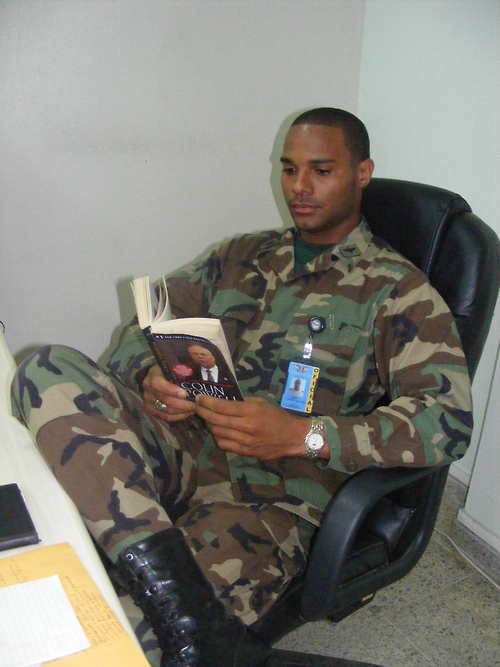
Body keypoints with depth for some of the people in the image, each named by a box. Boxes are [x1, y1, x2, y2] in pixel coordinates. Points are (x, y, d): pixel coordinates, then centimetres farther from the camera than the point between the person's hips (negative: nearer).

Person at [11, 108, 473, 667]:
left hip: (271, 499, -6)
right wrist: (150, 379, -7)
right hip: (181, 448, 7)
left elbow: (449, 419, -12)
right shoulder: (243, 255, 18)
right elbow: (144, 327, 18)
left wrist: (302, 434, -24)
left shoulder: (396, 289, 2)